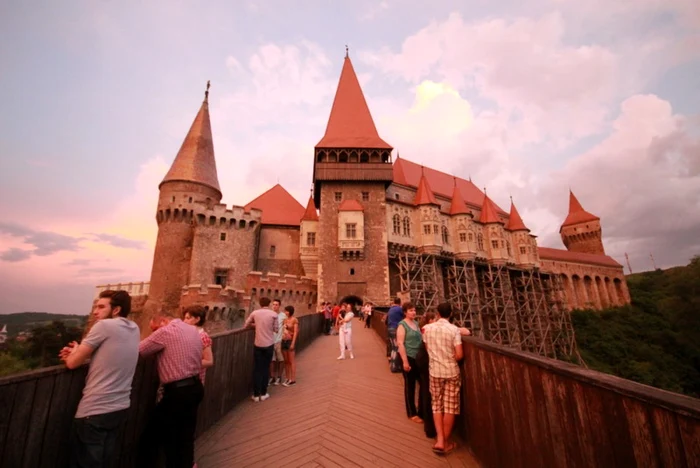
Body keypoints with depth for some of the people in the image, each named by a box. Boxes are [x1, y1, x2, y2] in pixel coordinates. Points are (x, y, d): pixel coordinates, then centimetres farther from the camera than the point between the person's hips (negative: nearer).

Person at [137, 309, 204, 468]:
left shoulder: (165, 332, -14)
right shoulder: (193, 330, 10)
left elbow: (138, 351, -9)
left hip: (177, 392, -8)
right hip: (195, 387, 8)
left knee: (152, 435, 13)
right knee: (186, 435, 19)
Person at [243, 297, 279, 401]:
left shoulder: (254, 313, -3)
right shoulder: (273, 314, -7)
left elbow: (245, 326, 8)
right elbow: (276, 329, -2)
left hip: (258, 344, 1)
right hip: (269, 344, 0)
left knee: (257, 369, 9)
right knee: (265, 368, 11)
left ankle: (256, 394, 14)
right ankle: (263, 393, 18)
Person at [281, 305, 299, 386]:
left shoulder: (294, 320, -9)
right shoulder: (285, 319, 9)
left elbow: (295, 332, -11)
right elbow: (282, 329, 10)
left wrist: (293, 343, -16)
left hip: (290, 341, -6)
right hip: (284, 341, 6)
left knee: (292, 361, 0)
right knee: (286, 361, 12)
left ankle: (293, 380, 7)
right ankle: (288, 378, 23)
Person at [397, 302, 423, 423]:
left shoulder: (416, 323, 9)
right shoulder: (402, 325, -12)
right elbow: (400, 343, -17)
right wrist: (405, 361, -20)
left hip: (419, 357, 7)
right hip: (409, 358, -7)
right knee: (410, 385, 6)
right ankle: (412, 413, 21)